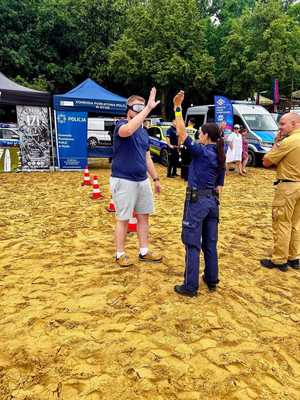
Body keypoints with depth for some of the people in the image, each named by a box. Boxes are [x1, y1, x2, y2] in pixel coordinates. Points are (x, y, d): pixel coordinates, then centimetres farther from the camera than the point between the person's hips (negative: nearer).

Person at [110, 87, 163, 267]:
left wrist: (156, 178, 17)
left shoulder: (144, 132, 12)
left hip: (142, 180, 7)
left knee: (144, 216, 13)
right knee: (123, 219, 2)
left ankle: (144, 252, 26)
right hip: (124, 181, -7)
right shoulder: (121, 125, -11)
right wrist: (148, 108, -38)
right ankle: (120, 254, 18)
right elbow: (127, 131, -38)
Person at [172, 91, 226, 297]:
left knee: (192, 244, -1)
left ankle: (190, 286, 4)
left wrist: (178, 107, -11)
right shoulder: (220, 157, 10)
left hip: (197, 199, -7)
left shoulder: (201, 151, -12)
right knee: (210, 243, 16)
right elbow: (219, 185, 14)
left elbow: (182, 133, -14)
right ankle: (212, 280, 27)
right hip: (212, 200, 8)